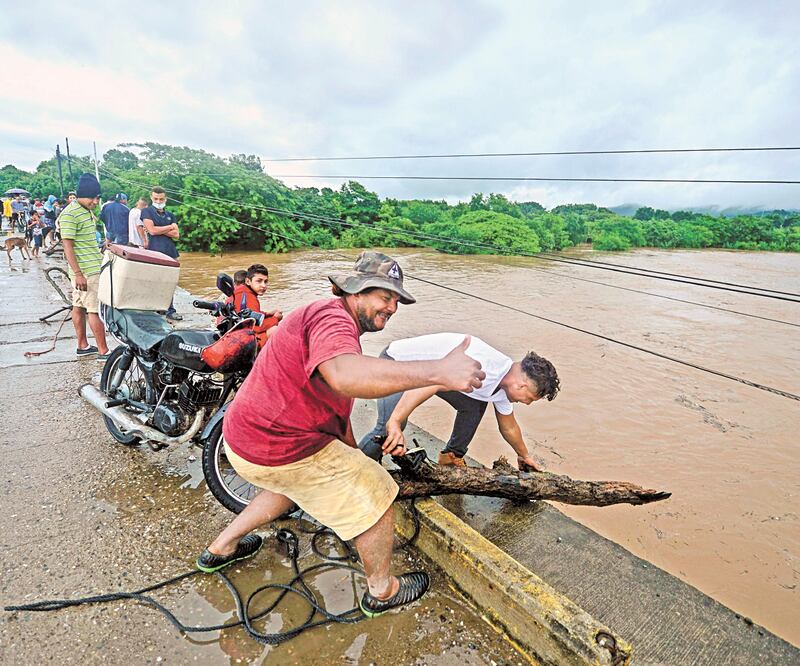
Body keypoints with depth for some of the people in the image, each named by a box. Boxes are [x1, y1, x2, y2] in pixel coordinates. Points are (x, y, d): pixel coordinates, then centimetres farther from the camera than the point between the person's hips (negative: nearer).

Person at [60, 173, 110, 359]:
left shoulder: (88, 210, 13)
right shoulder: (69, 215, -16)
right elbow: (67, 246, -19)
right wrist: (78, 274, -22)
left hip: (94, 266, 9)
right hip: (86, 271, -9)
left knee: (79, 307, 14)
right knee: (95, 310, -7)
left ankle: (83, 346, 22)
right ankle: (103, 351, -3)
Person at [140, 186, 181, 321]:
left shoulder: (170, 215, 18)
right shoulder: (146, 211, 6)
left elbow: (176, 235, 6)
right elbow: (152, 230, -9)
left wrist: (159, 230, -4)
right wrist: (170, 227, 0)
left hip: (170, 253, 4)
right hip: (154, 253, -4)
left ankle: (170, 310, 11)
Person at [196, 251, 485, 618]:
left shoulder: (337, 323, 12)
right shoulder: (333, 318, -23)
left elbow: (339, 403, 17)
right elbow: (343, 375, -47)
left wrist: (354, 461, 21)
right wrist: (438, 372, -50)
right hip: (282, 449, -10)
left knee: (294, 484, 38)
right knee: (378, 497, 4)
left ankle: (221, 548, 48)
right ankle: (382, 591, 27)